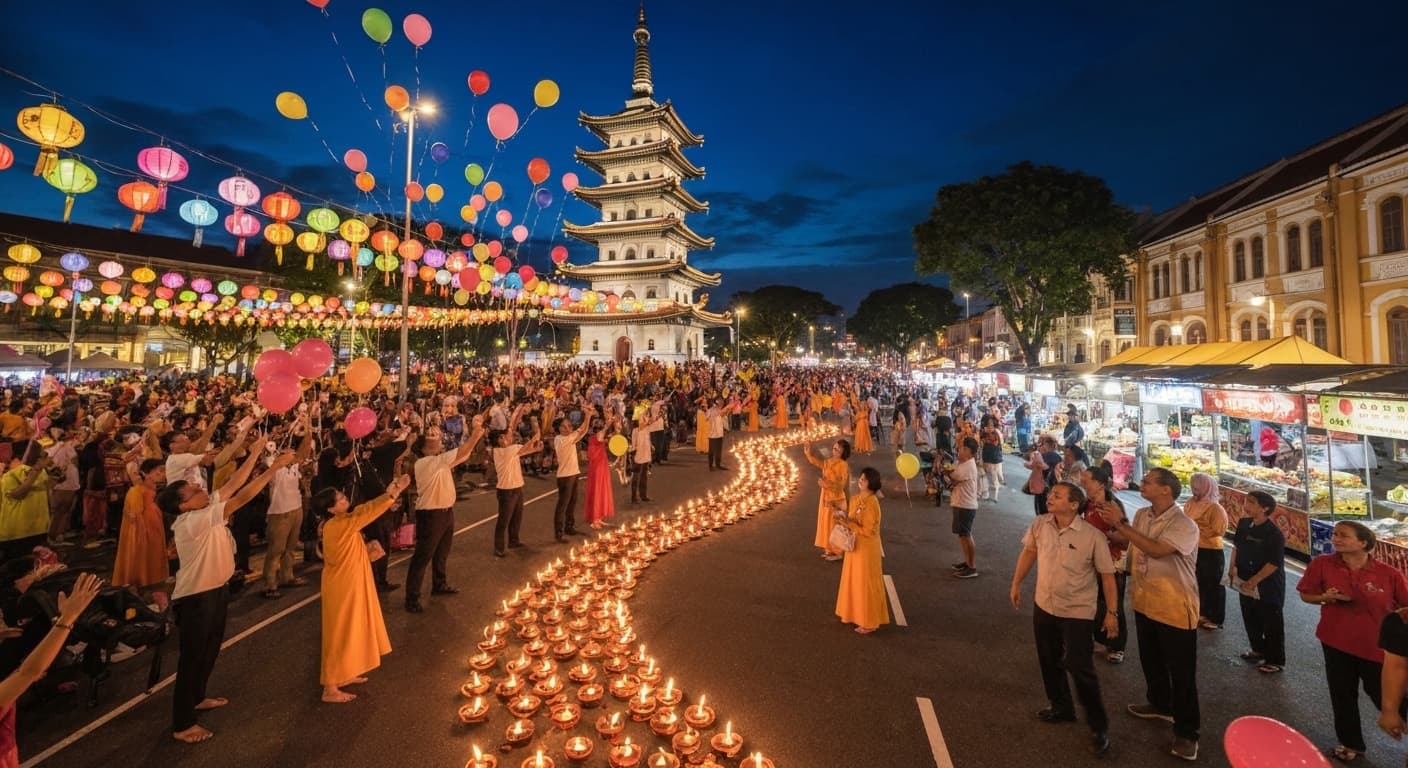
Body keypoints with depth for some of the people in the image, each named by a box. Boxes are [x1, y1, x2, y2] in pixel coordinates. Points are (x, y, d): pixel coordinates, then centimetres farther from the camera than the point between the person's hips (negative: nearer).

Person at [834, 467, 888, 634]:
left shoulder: (872, 503, -23)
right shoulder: (855, 499, 4)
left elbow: (868, 530, -23)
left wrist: (847, 522, -23)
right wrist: (843, 519, -7)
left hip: (867, 548, -9)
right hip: (854, 545, 9)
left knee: (866, 583, 2)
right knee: (853, 580, 18)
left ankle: (869, 622, 15)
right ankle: (855, 614, 33)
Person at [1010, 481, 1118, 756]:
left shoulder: (1093, 536, -20)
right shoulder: (1039, 525, -9)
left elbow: (1107, 575, -10)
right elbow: (1029, 552, 9)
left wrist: (1111, 612, -8)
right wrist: (1016, 583, 12)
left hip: (1077, 612, -5)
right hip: (1043, 606, 5)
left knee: (1079, 668, -2)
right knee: (1049, 661, 18)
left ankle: (1099, 727, 18)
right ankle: (1061, 708, 40)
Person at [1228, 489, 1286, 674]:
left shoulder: (1274, 534, -22)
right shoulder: (1243, 524, -2)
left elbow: (1274, 563, -21)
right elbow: (1236, 545, 12)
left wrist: (1254, 581, -20)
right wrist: (1233, 568, 4)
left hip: (1268, 586, -7)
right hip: (1246, 582, 7)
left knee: (1271, 624, 7)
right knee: (1250, 618, 20)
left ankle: (1276, 660, 22)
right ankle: (1259, 650, 39)